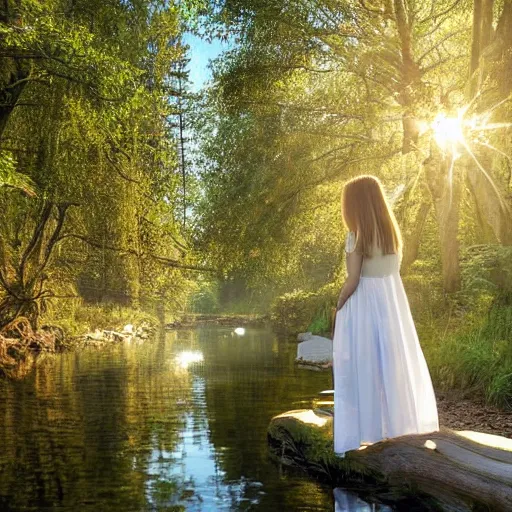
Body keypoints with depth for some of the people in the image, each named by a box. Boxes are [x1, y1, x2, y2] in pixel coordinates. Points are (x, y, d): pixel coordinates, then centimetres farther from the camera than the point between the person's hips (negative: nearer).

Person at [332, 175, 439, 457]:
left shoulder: (357, 237, -15)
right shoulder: (393, 233, 6)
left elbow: (352, 281, -16)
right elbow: (391, 272, 9)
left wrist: (337, 308, -4)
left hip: (364, 306, -7)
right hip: (392, 304, 7)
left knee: (363, 369, 1)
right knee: (395, 363, 15)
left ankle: (362, 432, 7)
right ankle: (398, 423, 27)